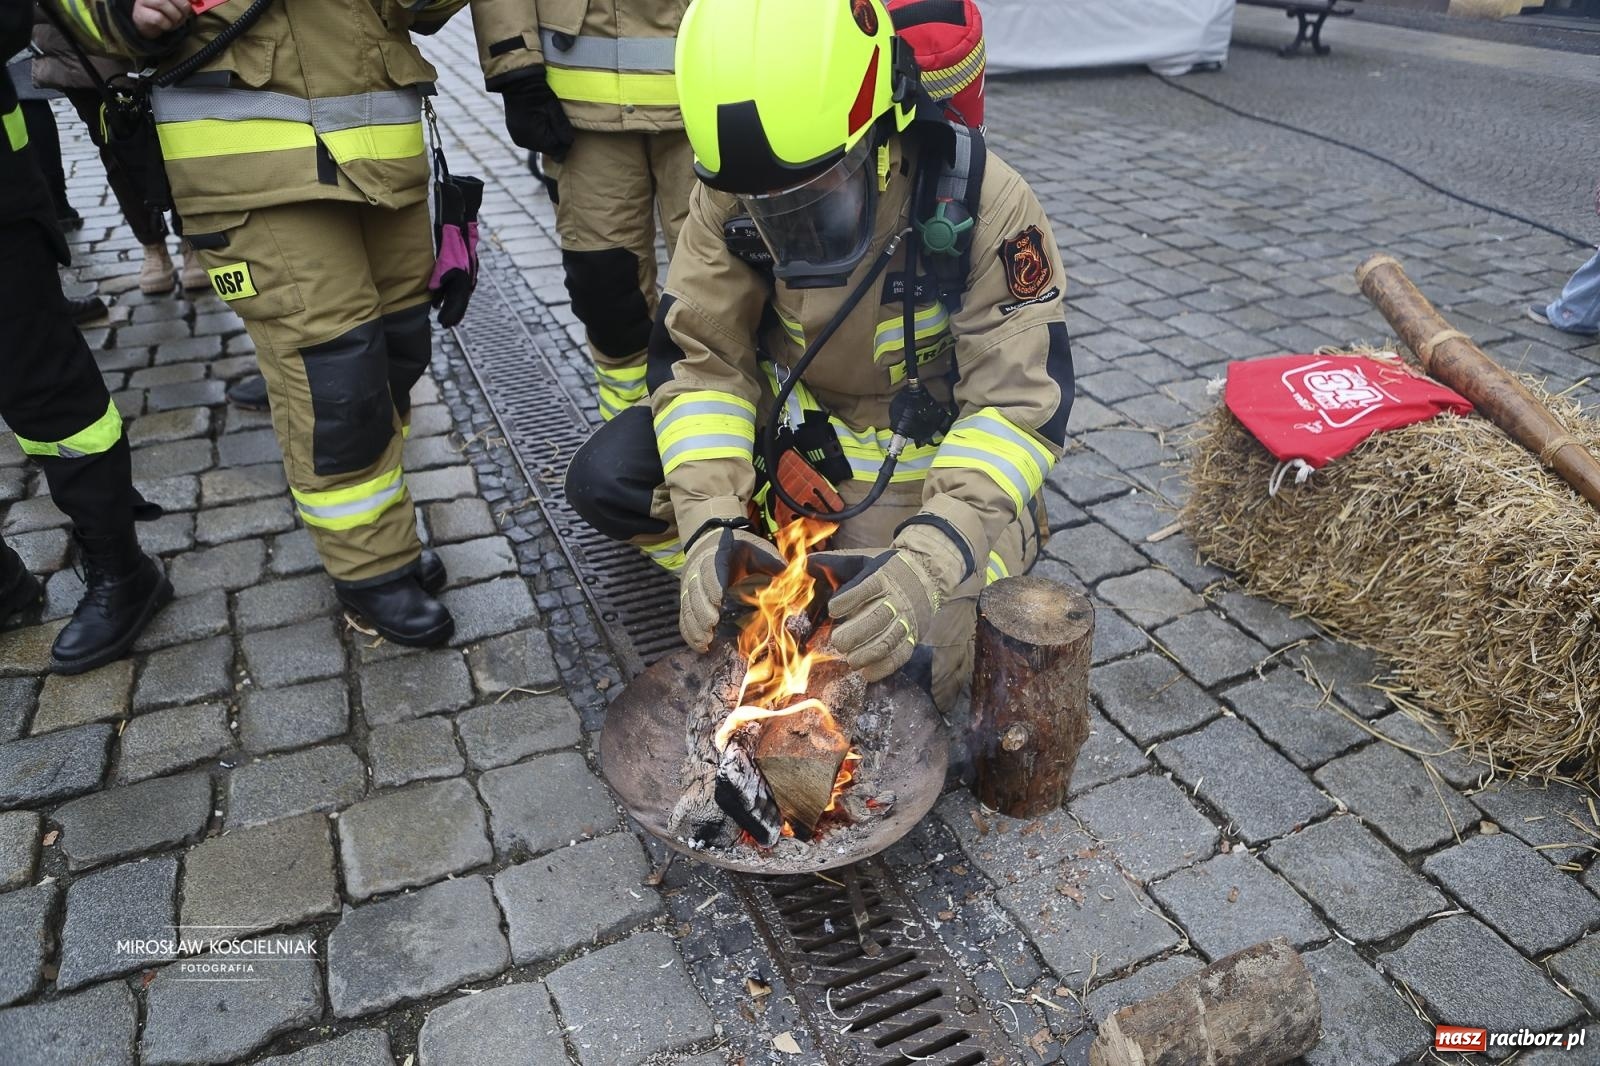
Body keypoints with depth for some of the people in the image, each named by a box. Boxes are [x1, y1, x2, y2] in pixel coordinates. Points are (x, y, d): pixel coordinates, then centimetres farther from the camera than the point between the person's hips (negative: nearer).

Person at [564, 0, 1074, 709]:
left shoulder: (983, 204, -26)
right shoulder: (731, 198, -18)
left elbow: (1021, 403, -27)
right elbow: (698, 356, -15)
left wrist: (929, 558, -43)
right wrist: (712, 521, -31)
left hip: (920, 456, -3)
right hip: (784, 420, 3)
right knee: (605, 482, -14)